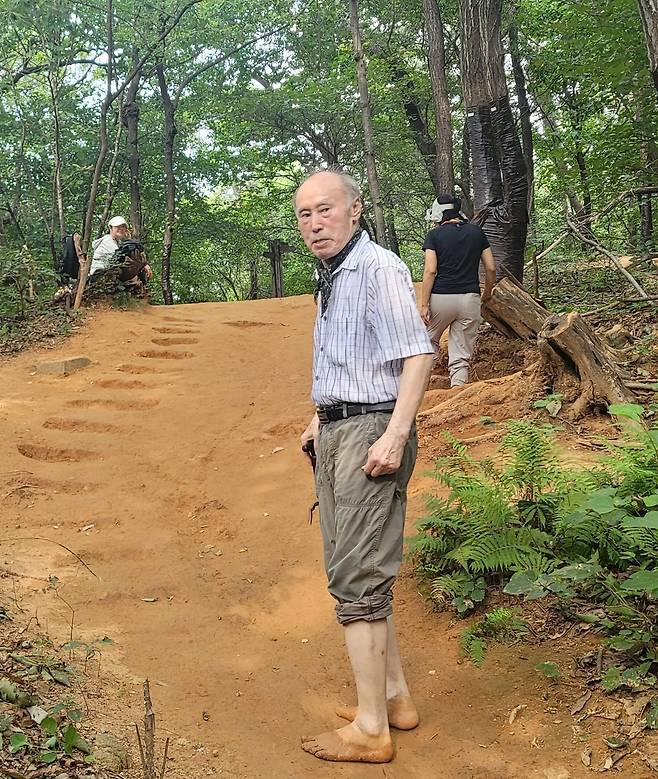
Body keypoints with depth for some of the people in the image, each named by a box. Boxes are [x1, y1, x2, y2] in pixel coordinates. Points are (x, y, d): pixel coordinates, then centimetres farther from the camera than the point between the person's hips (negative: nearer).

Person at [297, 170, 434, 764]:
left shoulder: (379, 269, -12)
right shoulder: (332, 280, 16)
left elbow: (417, 355, -20)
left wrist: (395, 436, -27)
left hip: (371, 432, -10)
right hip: (336, 433, 10)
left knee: (356, 579, -7)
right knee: (352, 570, 15)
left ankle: (370, 728, 6)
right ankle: (395, 696, 28)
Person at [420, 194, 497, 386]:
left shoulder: (435, 235, -1)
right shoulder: (477, 232, 9)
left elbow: (430, 271, -10)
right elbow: (491, 268, 8)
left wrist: (423, 304, -9)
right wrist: (487, 294, 23)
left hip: (440, 298, -2)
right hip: (470, 299, 2)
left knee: (429, 341, 20)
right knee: (462, 355, 4)